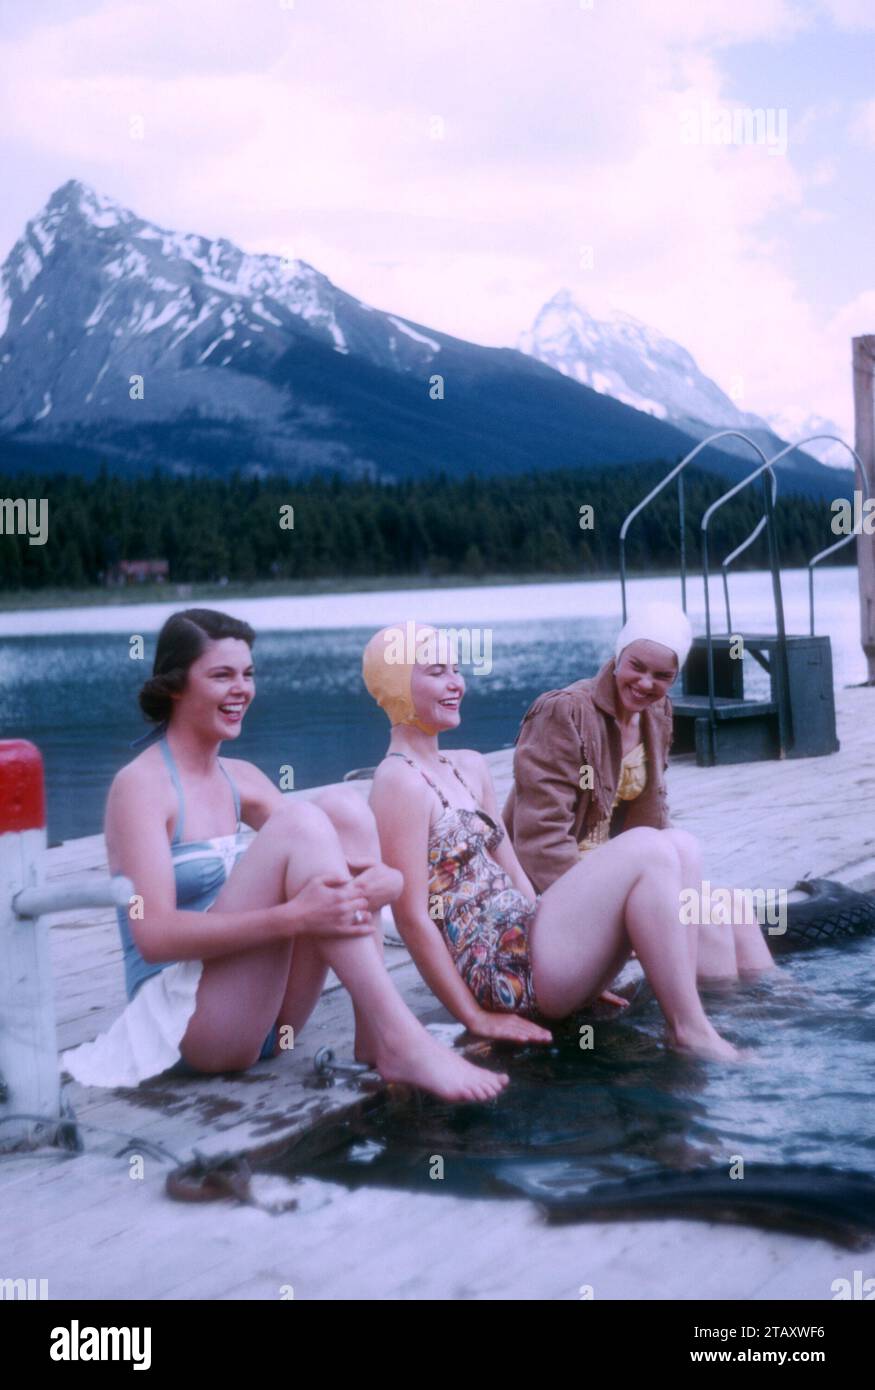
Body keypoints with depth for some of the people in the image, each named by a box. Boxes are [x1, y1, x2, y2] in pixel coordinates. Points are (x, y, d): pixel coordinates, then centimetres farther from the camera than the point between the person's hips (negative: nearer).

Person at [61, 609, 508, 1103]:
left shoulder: (240, 779, 12)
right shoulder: (141, 784, -9)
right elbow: (153, 936, -21)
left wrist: (384, 877, -19)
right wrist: (291, 917, -33)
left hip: (270, 1020, 7)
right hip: (184, 1019, -7)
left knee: (343, 807, -10)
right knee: (299, 821, -24)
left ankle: (374, 1035, -16)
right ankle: (401, 1042, -30)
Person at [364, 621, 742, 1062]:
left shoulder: (469, 768, 18)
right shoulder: (400, 782, -11)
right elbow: (411, 918, -14)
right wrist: (476, 1018, -12)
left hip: (522, 944, 9)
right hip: (499, 972, -9)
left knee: (674, 850, 2)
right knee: (647, 850, -16)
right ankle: (691, 1033, -14)